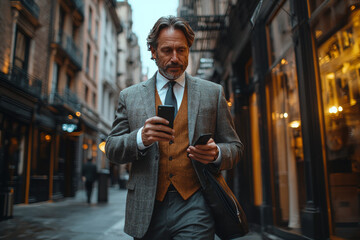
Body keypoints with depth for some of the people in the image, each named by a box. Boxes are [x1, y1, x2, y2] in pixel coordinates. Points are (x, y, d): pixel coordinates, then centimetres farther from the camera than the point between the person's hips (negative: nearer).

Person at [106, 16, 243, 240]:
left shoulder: (213, 93, 7)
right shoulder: (129, 96, 8)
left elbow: (234, 147, 9)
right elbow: (112, 149, 5)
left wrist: (216, 154, -14)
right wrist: (141, 138, -16)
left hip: (194, 207, -1)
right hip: (147, 211, 2)